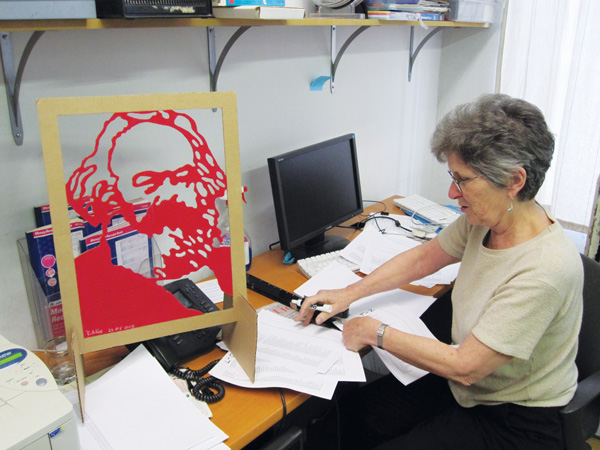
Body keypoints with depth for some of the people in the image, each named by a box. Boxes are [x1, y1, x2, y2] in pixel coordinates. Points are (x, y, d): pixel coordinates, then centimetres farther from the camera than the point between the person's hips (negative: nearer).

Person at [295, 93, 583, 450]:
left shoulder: (544, 270, -33)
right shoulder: (485, 219, -10)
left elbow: (465, 366, -28)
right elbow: (422, 258, 5)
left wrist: (376, 333, -19)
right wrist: (350, 293, -1)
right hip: (464, 384, 7)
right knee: (354, 415, 3)